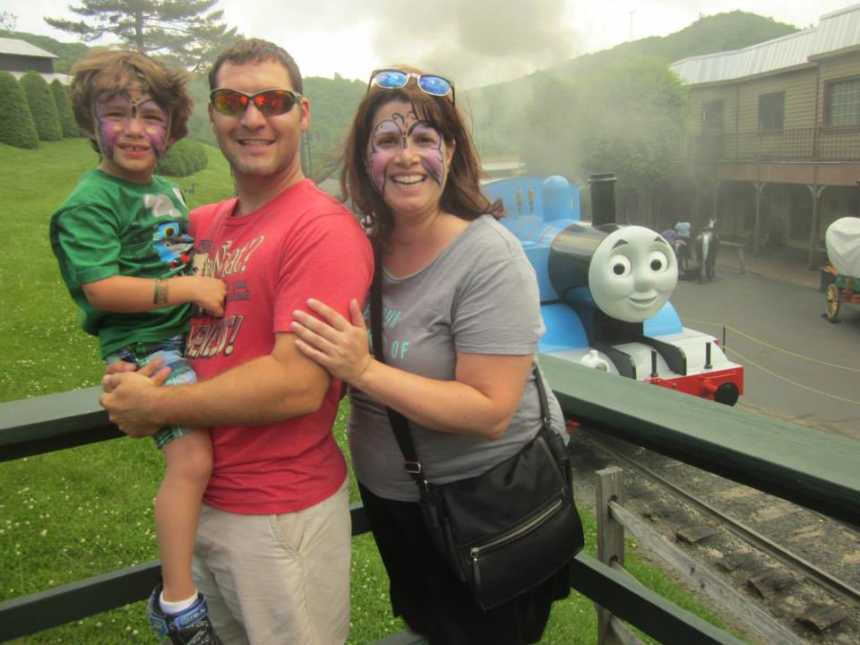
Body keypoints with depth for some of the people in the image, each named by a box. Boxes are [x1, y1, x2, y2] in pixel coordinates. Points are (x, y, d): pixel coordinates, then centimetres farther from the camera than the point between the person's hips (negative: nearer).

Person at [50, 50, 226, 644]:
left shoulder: (168, 191, 17)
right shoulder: (90, 202, -8)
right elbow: (101, 288, -18)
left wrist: (211, 275, 11)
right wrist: (188, 287, -23)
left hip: (190, 330, 9)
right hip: (143, 345, -9)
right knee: (191, 455, -20)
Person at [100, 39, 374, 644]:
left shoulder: (321, 228, -19)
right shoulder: (205, 222, 4)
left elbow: (298, 385, -26)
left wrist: (154, 406, -14)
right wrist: (129, 375, -3)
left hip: (281, 516, -7)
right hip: (202, 497, 7)